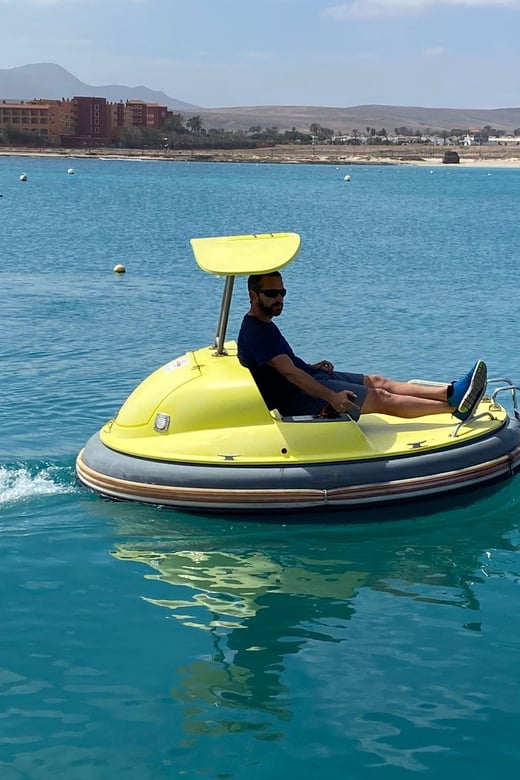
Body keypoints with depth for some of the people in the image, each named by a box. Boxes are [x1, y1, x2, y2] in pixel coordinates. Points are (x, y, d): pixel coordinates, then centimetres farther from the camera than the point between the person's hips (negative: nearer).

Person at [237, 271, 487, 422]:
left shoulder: (263, 325, 14)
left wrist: (311, 367, 9)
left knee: (377, 382, 6)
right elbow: (289, 372, -28)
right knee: (382, 399, -11)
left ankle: (451, 392, 3)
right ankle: (455, 405, -11)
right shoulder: (256, 332, -20)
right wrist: (331, 397, -32)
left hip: (311, 380, 11)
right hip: (298, 398, -11)